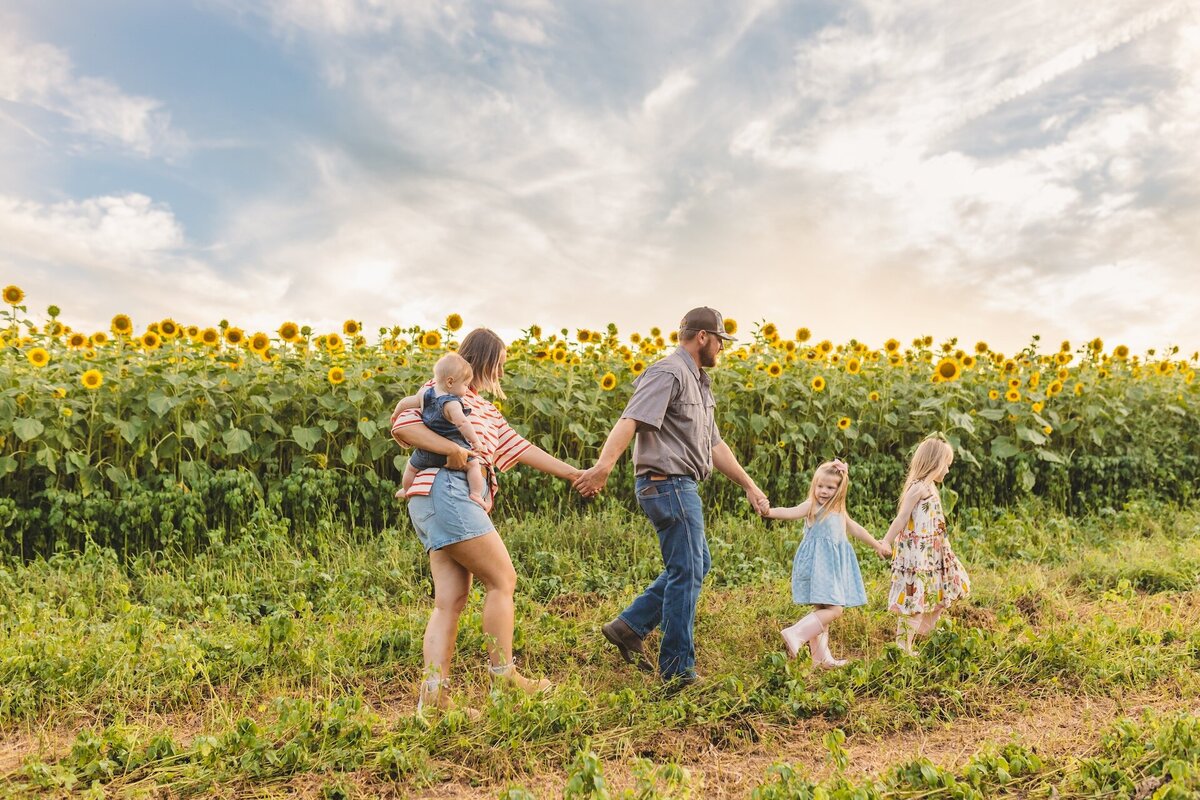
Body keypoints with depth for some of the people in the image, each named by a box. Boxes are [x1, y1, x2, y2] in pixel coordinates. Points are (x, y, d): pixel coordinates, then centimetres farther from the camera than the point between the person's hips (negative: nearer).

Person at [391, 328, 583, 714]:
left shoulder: (487, 411, 27)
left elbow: (520, 448, 24)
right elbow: (402, 425, -11)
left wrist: (572, 473, 19)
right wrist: (453, 449, -20)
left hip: (461, 501, 9)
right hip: (445, 493, -9)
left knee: (451, 601, 2)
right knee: (503, 579, -5)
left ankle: (433, 694, 0)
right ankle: (503, 676, 4)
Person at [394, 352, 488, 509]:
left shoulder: (424, 395, 1)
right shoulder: (452, 403, -21)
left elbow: (404, 403, 12)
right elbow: (462, 423, -34)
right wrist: (475, 441, -26)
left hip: (427, 452, 6)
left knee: (412, 465, 31)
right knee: (474, 464, 6)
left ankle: (405, 491, 49)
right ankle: (476, 495, -5)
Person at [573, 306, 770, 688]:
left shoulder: (698, 383, 18)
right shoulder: (667, 374, -14)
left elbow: (714, 445, 22)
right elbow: (630, 420, -30)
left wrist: (749, 485, 20)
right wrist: (604, 464, -45)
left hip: (680, 488, 11)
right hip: (669, 485, -11)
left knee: (698, 564, 20)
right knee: (686, 573, -3)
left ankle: (629, 626, 21)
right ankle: (677, 671, 9)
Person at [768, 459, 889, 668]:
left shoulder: (838, 510, 17)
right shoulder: (812, 506, -8)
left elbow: (855, 528, 31)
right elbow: (791, 512, -26)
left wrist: (877, 545, 40)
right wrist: (770, 512, -46)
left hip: (833, 566, 8)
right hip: (818, 565, -8)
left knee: (823, 610, 12)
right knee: (833, 610, -18)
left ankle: (821, 656, 20)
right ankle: (795, 634, -22)